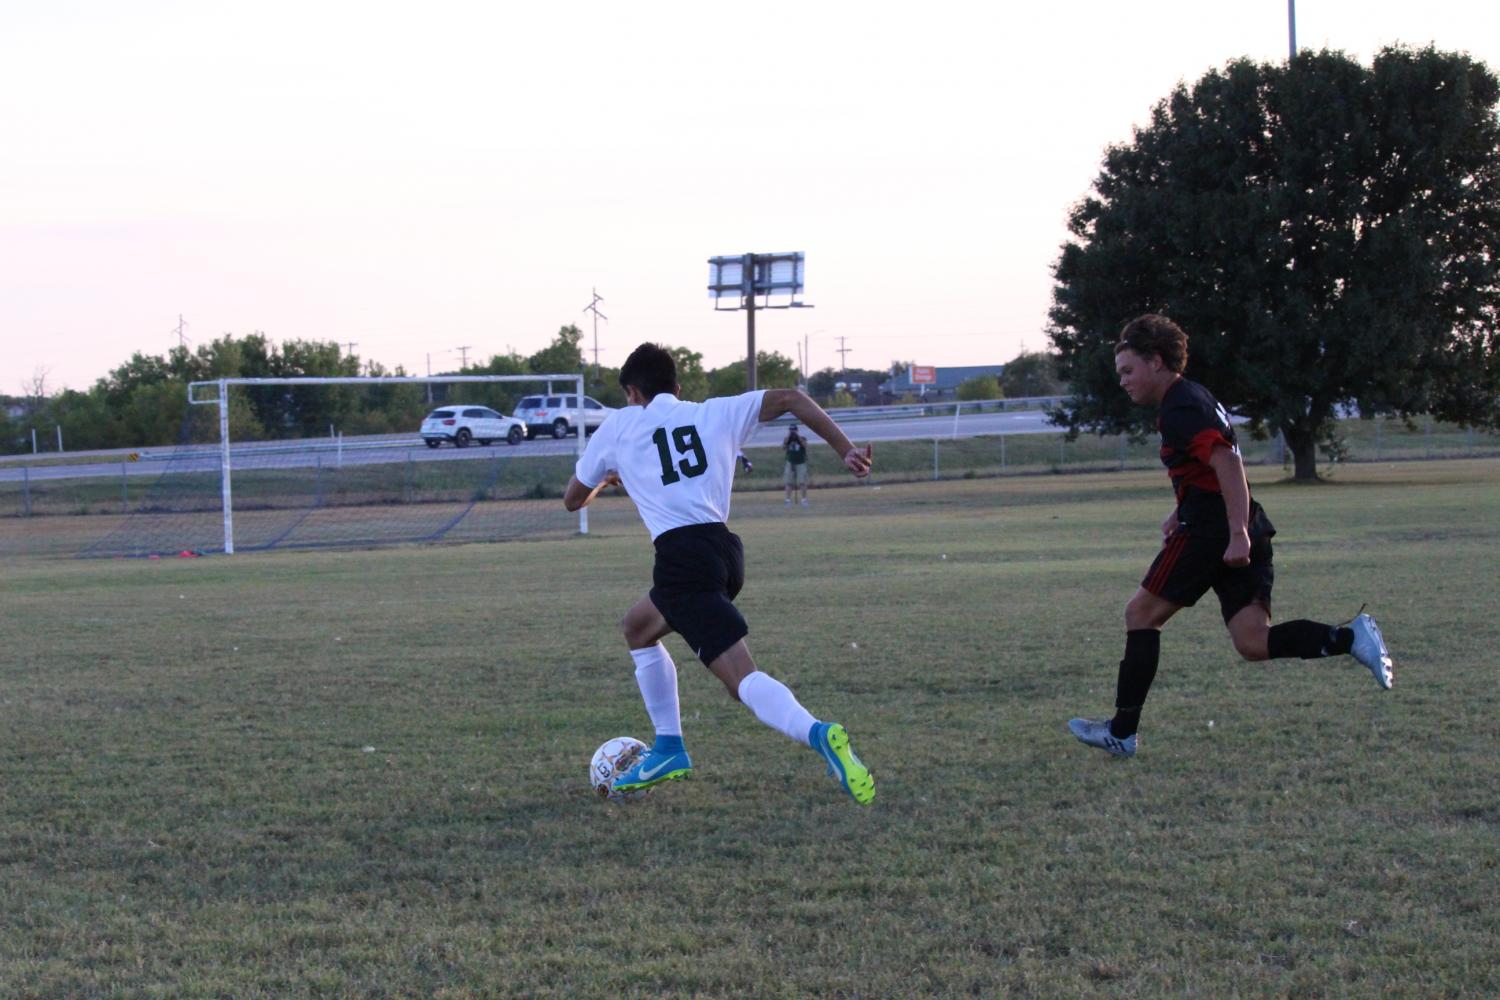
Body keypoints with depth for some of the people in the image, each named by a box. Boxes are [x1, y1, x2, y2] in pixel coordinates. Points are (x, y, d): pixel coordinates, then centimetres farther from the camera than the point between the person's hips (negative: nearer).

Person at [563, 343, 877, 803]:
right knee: (637, 628, 29)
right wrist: (846, 450, 8)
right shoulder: (715, 413, 19)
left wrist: (607, 479, 48)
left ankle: (819, 735, -38)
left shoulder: (618, 427, 14)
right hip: (725, 548, 6)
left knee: (742, 678, -13)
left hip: (682, 554, -6)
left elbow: (573, 499, 26)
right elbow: (791, 397, 10)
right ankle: (668, 749, 28)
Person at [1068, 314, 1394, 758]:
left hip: (1211, 533, -10)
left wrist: (1237, 534, -28)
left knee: (1142, 613, 2)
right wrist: (1180, 512, 24)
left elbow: (1227, 463, -23)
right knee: (1253, 643, 2)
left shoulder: (1180, 411, -11)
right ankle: (1350, 637, -13)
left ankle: (1122, 732, 4)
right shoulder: (1191, 398, 20)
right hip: (1245, 535, 10)